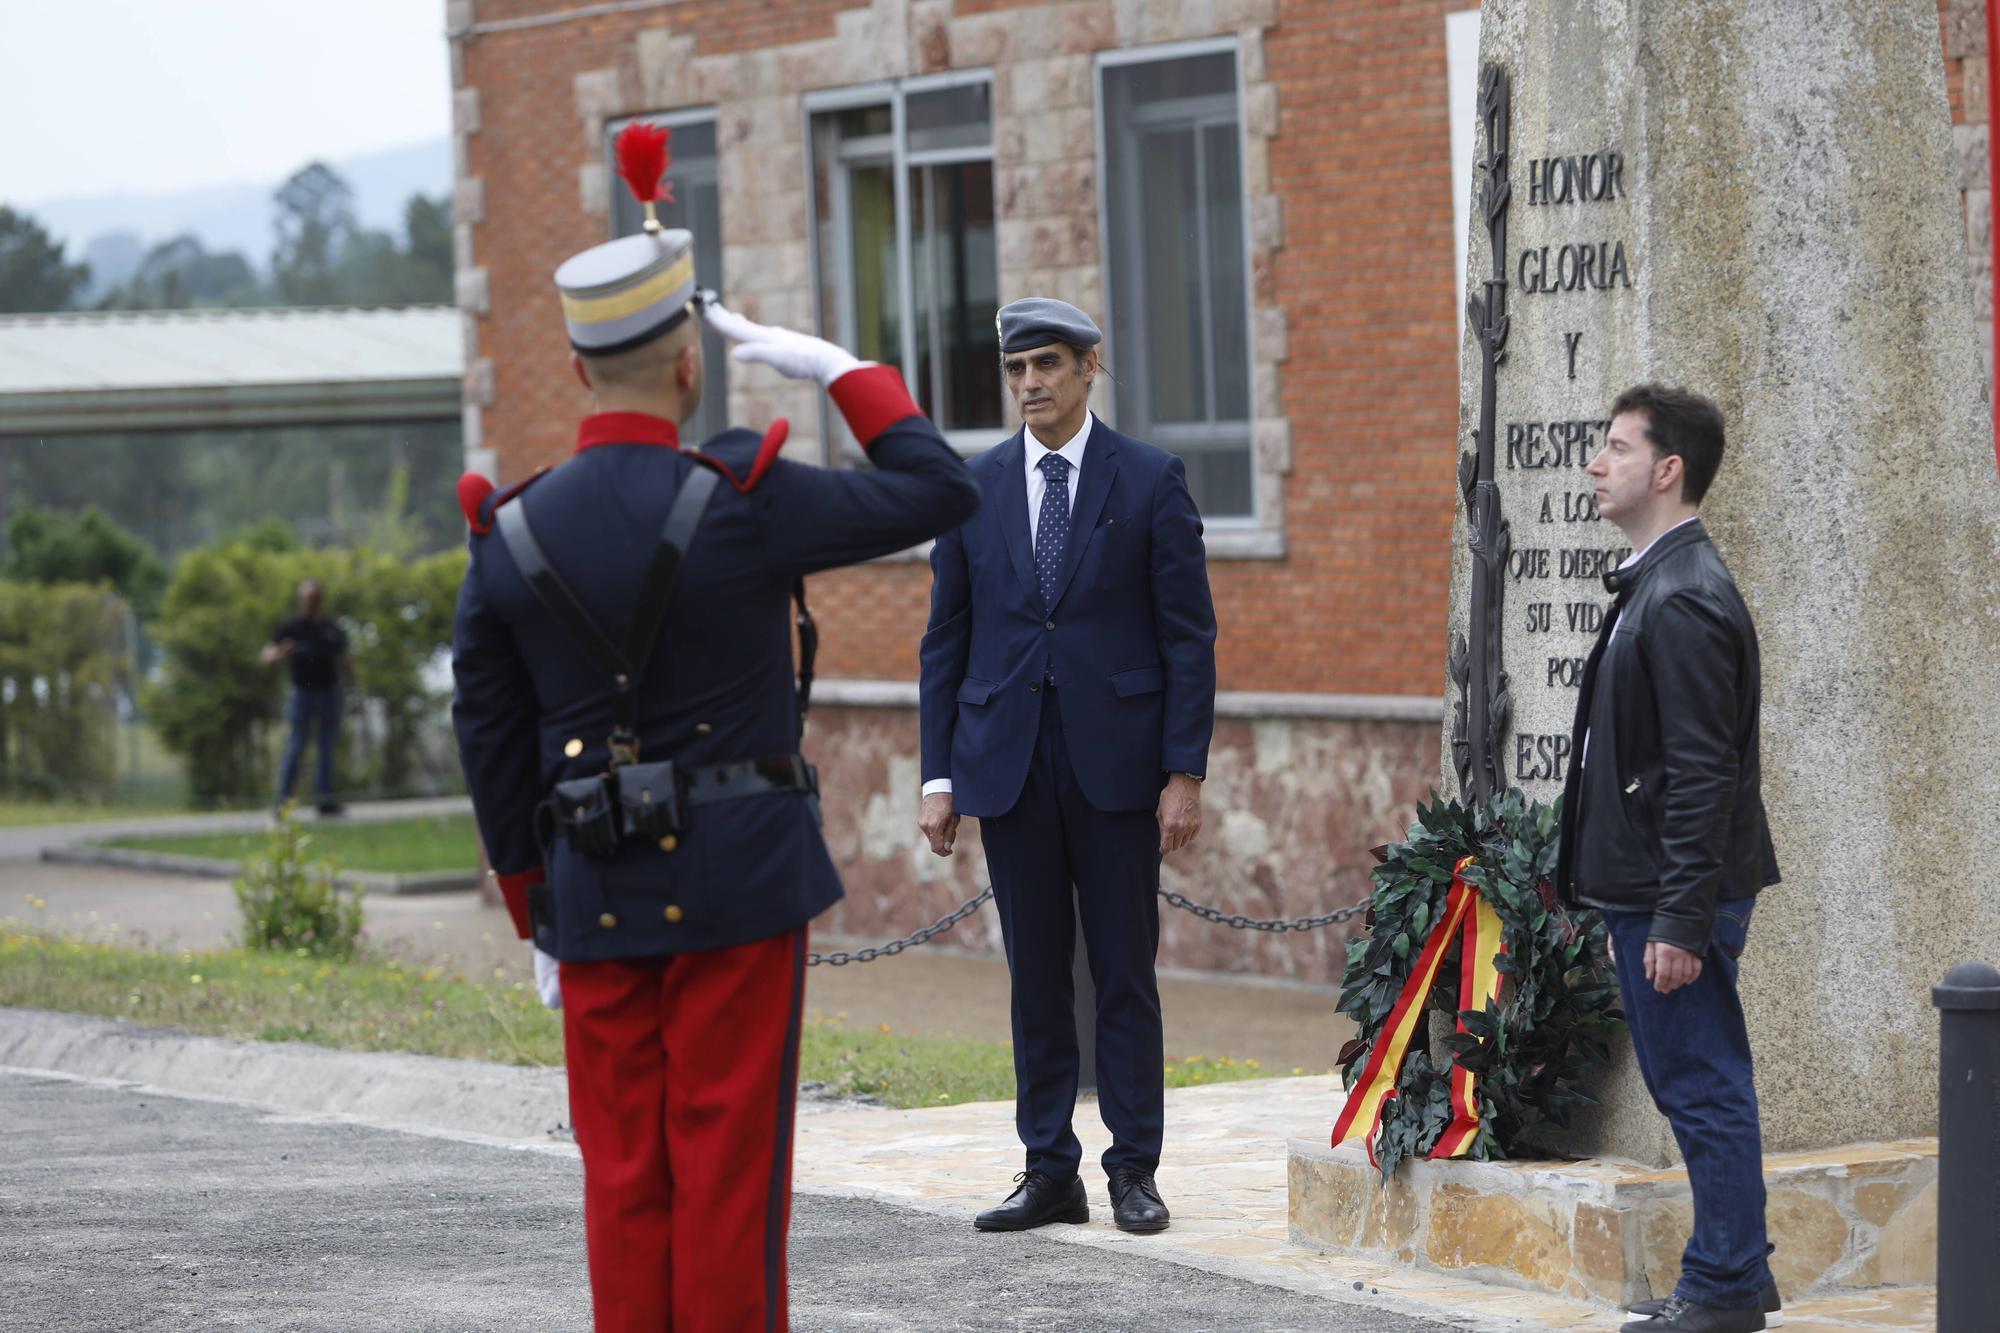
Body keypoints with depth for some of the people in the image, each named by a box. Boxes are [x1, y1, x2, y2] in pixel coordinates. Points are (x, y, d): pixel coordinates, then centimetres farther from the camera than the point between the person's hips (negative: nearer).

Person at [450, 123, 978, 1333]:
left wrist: (536, 917, 15)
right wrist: (836, 368, 6)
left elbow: (493, 748, 6)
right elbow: (939, 492, -2)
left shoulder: (509, 537, 0)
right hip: (741, 875, -3)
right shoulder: (743, 502, -12)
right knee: (730, 1164, 0)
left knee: (623, 1174, 9)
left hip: (599, 892, 3)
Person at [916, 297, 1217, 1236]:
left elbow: (1189, 634, -1)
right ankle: (1049, 1171, 12)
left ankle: (1134, 1170, 8)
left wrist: (1185, 773, -7)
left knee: (1124, 973, 1)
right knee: (1035, 977, 6)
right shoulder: (973, 487, 8)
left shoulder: (1151, 481, 0)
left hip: (1115, 761, -2)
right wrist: (939, 776, 4)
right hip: (1008, 763, 2)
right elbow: (946, 639, 10)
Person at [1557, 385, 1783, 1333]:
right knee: (1693, 1085, 15)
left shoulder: (1685, 599, -18)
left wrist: (1679, 920, -23)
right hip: (1645, 887, 10)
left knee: (1703, 1087, -3)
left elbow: (1702, 774, -21)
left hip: (1679, 895, -10)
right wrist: (1614, 891, 20)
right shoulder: (1654, 586, 14)